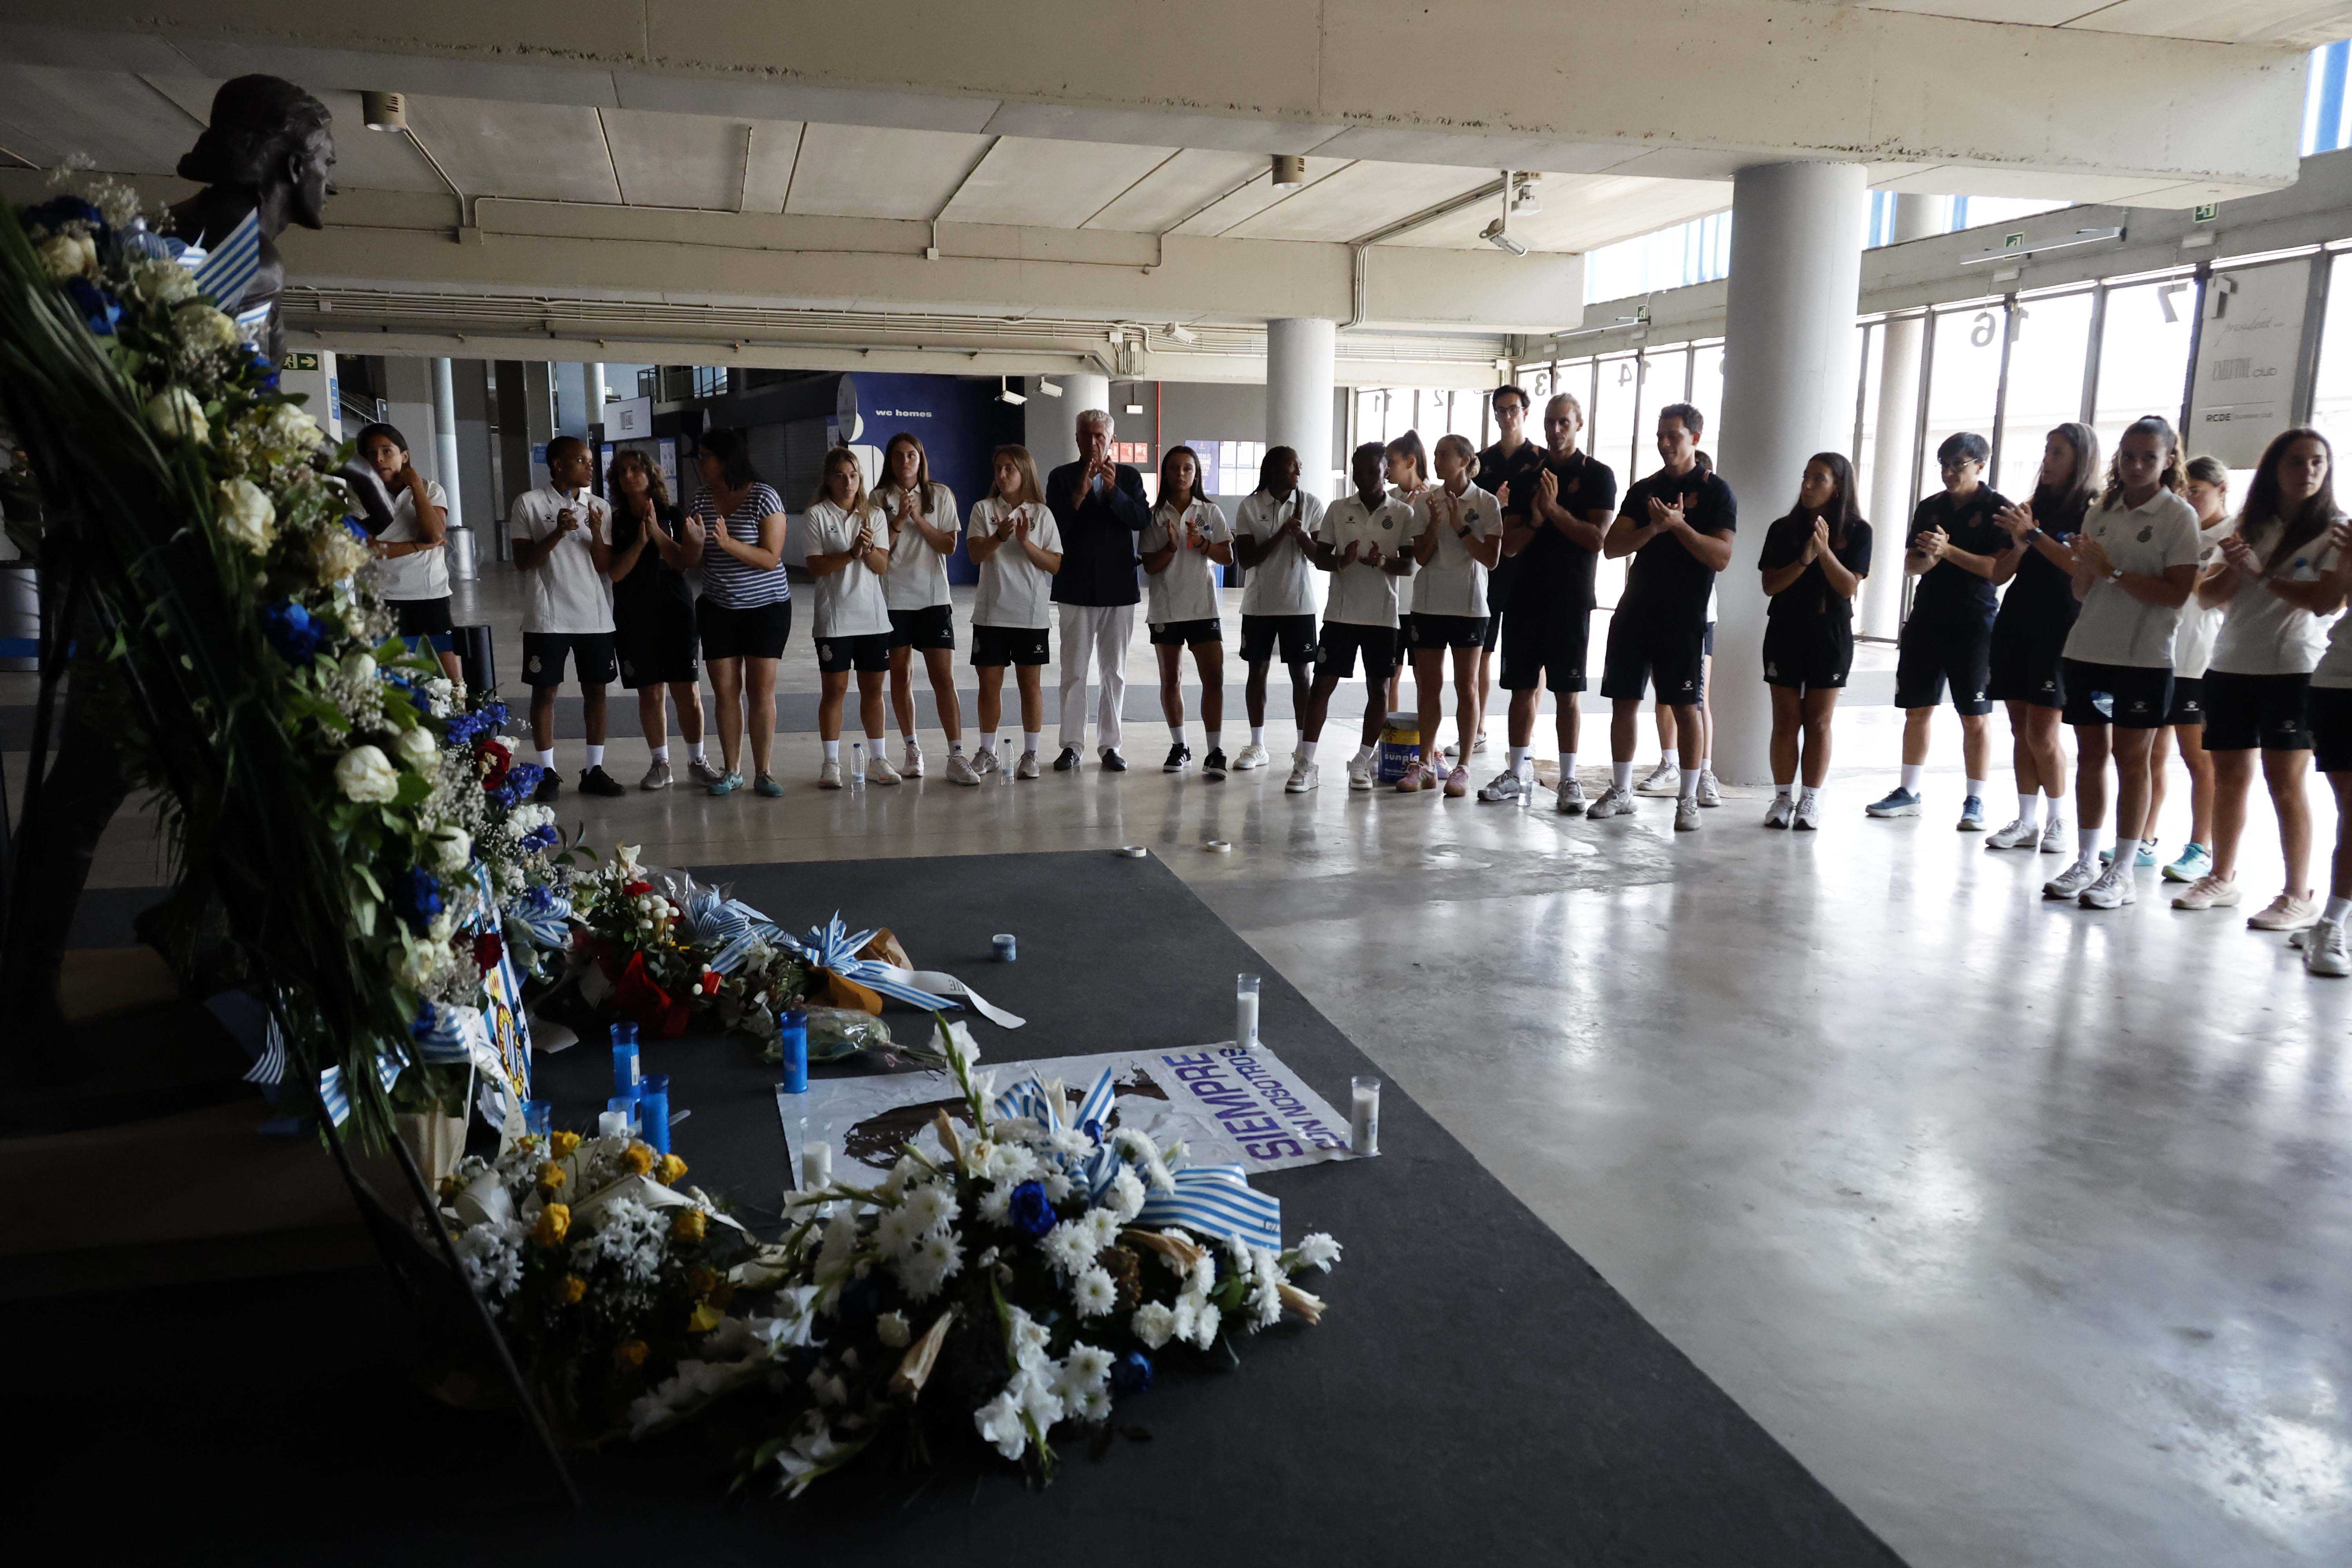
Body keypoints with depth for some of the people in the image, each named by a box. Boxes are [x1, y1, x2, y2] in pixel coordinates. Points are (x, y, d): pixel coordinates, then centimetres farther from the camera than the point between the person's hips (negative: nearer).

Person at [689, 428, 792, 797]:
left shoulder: (764, 498, -9)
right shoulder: (702, 502, 6)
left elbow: (771, 558, -15)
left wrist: (728, 543, -27)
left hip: (767, 605, -4)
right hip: (719, 609, 4)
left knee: (762, 690, -3)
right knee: (725, 691, 3)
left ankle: (763, 772, 4)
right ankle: (730, 771, 13)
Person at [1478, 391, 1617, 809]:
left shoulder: (1597, 475, 2)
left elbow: (1597, 539, -10)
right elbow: (1508, 546, 7)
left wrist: (1555, 510, -15)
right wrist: (1535, 521, -11)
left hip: (1570, 599, -4)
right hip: (1525, 596, 4)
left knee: (1566, 693, -2)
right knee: (1522, 687, 7)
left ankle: (1568, 780, 4)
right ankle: (1519, 773, 16)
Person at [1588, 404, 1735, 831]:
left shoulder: (1715, 491, 0)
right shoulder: (1644, 489, 13)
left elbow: (1721, 557, -10)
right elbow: (1612, 546, 1)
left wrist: (1679, 525, -20)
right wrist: (1654, 528, -15)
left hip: (1683, 616, -4)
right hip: (1634, 611, 4)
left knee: (1685, 706, -4)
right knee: (1624, 701, 6)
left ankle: (1688, 800, 5)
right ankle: (1621, 792, 17)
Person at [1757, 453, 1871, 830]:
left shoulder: (1857, 532, -1)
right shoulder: (1783, 529, 2)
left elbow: (1850, 588, -9)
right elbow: (1770, 584, -4)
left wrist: (1825, 551, -20)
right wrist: (1804, 560, -18)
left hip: (1831, 634, -1)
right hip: (1786, 632, 1)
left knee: (1818, 721, 3)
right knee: (1786, 721, 3)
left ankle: (1811, 801, 8)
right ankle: (1783, 798, 9)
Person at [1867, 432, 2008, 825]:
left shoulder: (1998, 508, -3)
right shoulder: (1930, 508, 12)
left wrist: (1948, 551, -18)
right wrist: (1928, 558, -11)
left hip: (1973, 626, -5)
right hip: (1926, 620, 5)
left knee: (1974, 716, -1)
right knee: (1917, 710, 9)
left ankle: (1975, 801, 6)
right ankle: (1909, 793, 18)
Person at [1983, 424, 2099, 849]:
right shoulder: (2035, 506, 15)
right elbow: (1999, 574, 12)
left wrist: (2034, 534, -20)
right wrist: (2019, 544, -7)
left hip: (2059, 629, -6)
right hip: (2016, 623, 6)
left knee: (2042, 734, -8)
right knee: (2020, 730, 5)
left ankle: (2058, 821, 6)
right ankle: (2027, 821, 11)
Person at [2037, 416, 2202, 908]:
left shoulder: (2179, 516, -4)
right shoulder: (2101, 512, 10)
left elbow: (2177, 592, -14)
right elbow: (2082, 592, 11)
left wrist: (2112, 572, -17)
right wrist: (2084, 565, -9)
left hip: (2144, 659, -4)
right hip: (2087, 651, 4)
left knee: (2131, 759, 1)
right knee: (2090, 755, 8)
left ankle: (2123, 872, 6)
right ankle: (2086, 863, 15)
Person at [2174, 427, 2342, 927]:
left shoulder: (2333, 529, 0)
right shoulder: (2249, 525, 13)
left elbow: (2324, 600, -13)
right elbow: (2207, 595, 9)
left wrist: (2261, 573, -14)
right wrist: (2233, 569, -10)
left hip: (2293, 670, -4)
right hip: (2229, 666, 4)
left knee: (2285, 782, -5)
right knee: (2229, 776, 8)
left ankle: (2299, 897, 1)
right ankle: (2221, 879, 18)